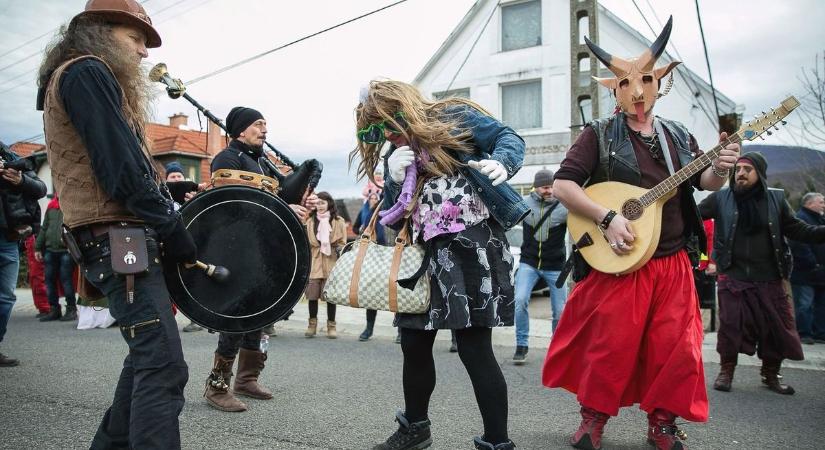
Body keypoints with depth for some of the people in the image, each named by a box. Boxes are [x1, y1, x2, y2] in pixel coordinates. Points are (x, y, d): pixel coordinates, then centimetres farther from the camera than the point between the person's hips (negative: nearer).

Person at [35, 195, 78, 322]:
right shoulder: (51, 205, 18)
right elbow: (44, 228, 21)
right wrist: (38, 248, 17)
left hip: (67, 250, -6)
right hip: (50, 249, 6)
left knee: (66, 279, -4)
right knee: (50, 279, 6)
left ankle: (71, 310, 5)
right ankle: (54, 309, 15)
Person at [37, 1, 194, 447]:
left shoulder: (75, 78, 25)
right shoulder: (87, 72, -7)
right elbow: (120, 168, -17)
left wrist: (162, 186, 10)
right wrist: (173, 230, -12)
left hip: (117, 241, 11)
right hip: (120, 240, -11)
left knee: (148, 355, 18)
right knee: (163, 364, -15)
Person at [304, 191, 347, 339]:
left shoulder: (338, 222, 5)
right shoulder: (310, 221, 11)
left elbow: (342, 244, 4)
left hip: (331, 264, -2)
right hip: (314, 262, 2)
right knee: (312, 294, -1)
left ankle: (331, 325, 13)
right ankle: (312, 324, 15)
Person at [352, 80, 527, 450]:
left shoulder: (454, 118, -1)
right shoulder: (397, 153, 17)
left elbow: (509, 138, -4)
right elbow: (393, 219, 15)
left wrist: (500, 163, -27)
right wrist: (394, 178, -3)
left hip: (472, 245, -7)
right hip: (426, 254, 7)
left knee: (473, 347, -9)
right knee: (413, 343, 11)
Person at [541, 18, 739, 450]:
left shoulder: (678, 136, 11)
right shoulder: (599, 134, -4)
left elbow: (703, 182, 14)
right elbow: (562, 185, -11)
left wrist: (719, 170, -9)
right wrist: (607, 217, -21)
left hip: (672, 264, 5)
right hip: (617, 261, -4)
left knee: (675, 347, 7)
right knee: (610, 346, 0)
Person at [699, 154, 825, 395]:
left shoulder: (776, 199, 4)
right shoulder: (721, 198, 1)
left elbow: (798, 230, 8)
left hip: (769, 280, 2)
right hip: (732, 278, -2)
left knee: (778, 328, 6)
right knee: (730, 326, 0)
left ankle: (771, 374, 27)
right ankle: (726, 371, 20)